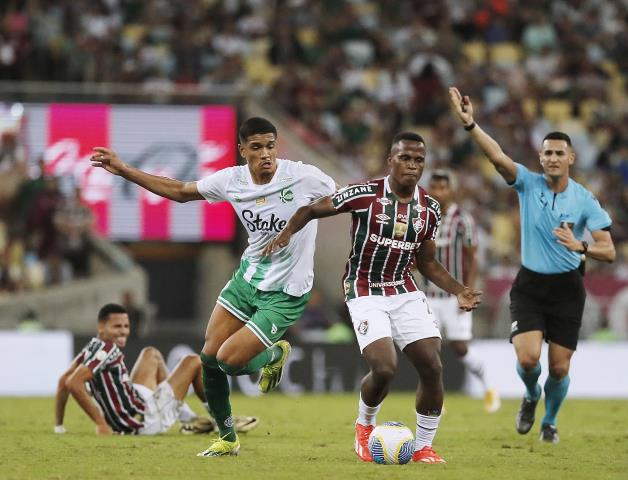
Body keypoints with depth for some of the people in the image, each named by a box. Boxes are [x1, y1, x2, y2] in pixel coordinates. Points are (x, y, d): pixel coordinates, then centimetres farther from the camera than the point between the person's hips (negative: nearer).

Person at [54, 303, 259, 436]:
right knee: (193, 362, 6)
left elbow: (63, 382, 2)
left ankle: (189, 419, 29)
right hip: (146, 420, -9)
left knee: (151, 354, 30)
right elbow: (73, 383, -35)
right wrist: (101, 422, -32)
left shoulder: (92, 348, 0)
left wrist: (58, 425, 5)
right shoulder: (107, 350, -24)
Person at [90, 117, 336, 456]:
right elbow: (180, 191, 9)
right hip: (249, 275, 6)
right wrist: (124, 170, 7)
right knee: (209, 358, 4)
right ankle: (227, 439, 24)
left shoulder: (304, 177, -21)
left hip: (285, 294, -6)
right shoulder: (232, 180, -7)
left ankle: (274, 355, 22)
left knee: (228, 361, -13)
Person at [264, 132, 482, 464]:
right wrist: (287, 233, -21)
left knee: (433, 368, -8)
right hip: (365, 293, -5)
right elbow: (311, 209, -4)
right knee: (384, 368, -21)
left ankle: (423, 447, 9)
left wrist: (458, 290, 1)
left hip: (405, 292, 5)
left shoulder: (428, 209, 2)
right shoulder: (364, 195, -14)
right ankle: (364, 426, 11)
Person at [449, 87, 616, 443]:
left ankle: (550, 421, 29)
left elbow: (609, 251, -10)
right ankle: (531, 397, 18)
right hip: (530, 284, 0)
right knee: (528, 358, -17)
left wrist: (580, 246, -31)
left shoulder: (585, 200, -7)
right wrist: (469, 123, -36)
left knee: (559, 368, 0)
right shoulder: (529, 184, -5)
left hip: (567, 289, 0)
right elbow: (497, 155, -21)